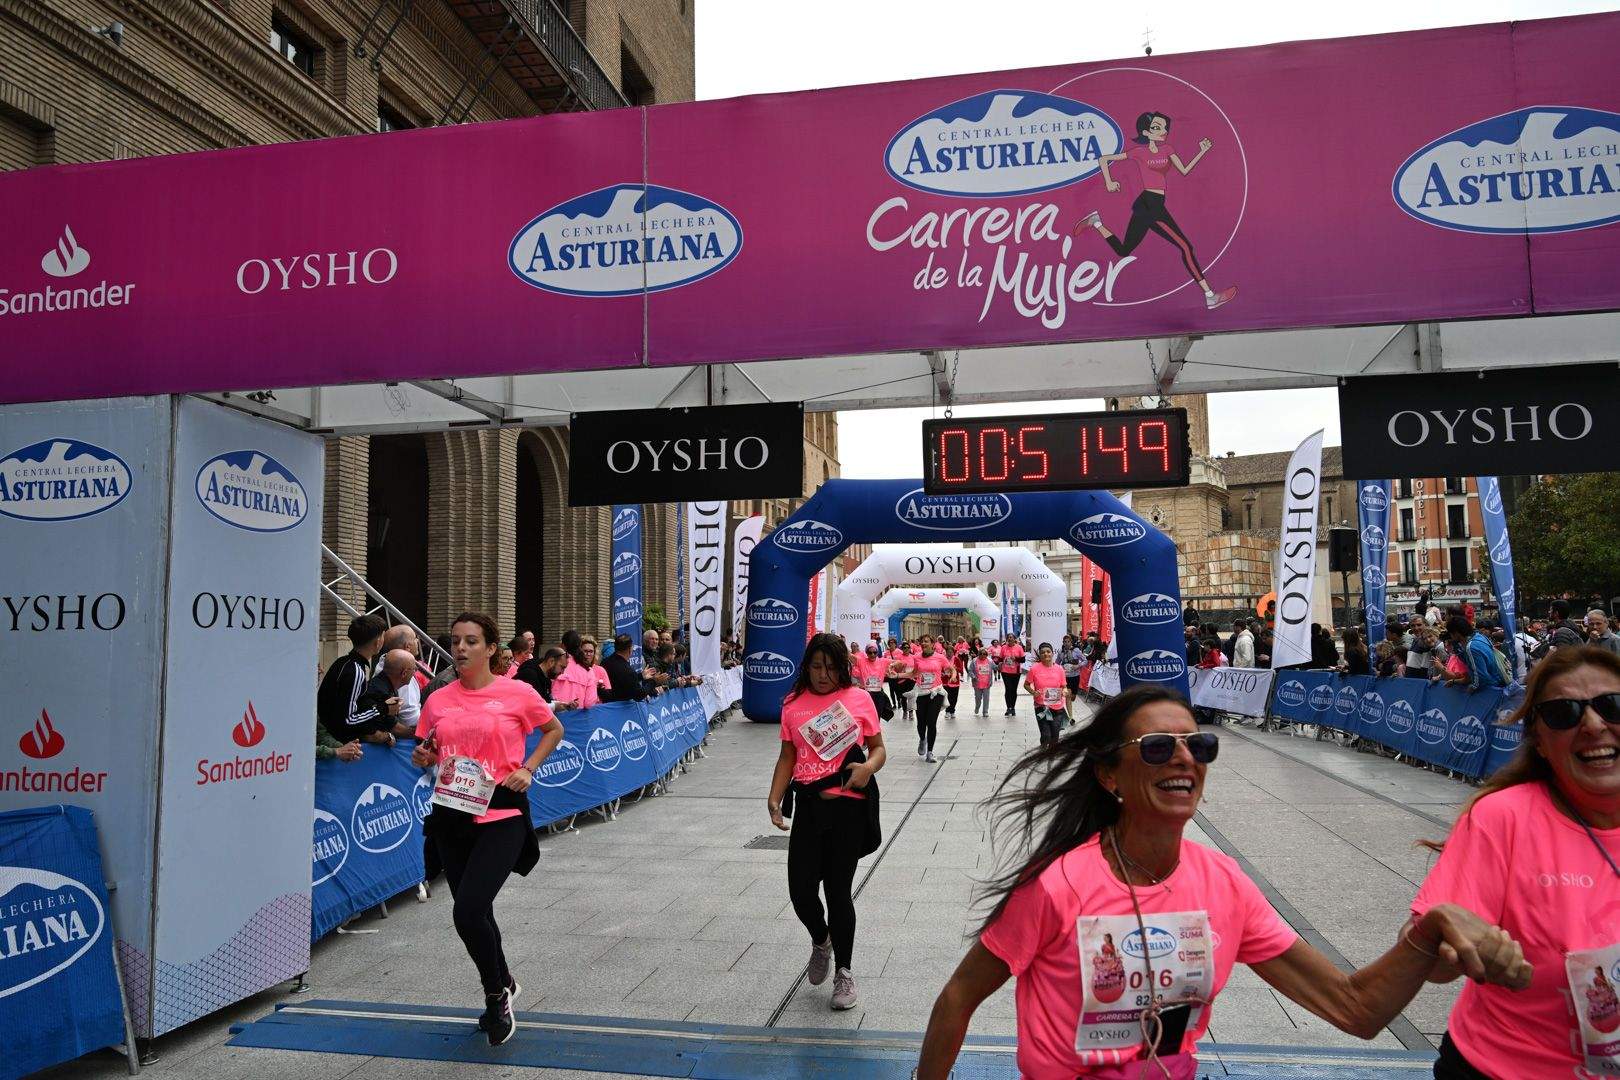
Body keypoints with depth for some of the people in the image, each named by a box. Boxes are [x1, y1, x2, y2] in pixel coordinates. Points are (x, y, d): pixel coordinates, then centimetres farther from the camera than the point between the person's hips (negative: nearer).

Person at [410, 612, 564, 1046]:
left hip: (502, 816, -5)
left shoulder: (517, 693, -6)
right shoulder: (438, 701, 4)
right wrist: (423, 757, -6)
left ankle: (496, 993, 13)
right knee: (474, 912, 14)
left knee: (467, 910, -15)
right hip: (451, 815, 5)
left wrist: (528, 769, -4)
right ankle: (502, 986, 41)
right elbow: (428, 755, 17)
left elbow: (554, 730, 9)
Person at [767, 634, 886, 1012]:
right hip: (809, 808, 3)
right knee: (801, 891, 2)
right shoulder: (793, 704, 5)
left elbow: (879, 748, 5)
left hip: (849, 806, -2)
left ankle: (844, 973, 25)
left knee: (838, 891, 4)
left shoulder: (858, 699, -1)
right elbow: (787, 757, 9)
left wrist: (868, 766, -17)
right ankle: (821, 941, 38)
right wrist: (774, 799, -3)